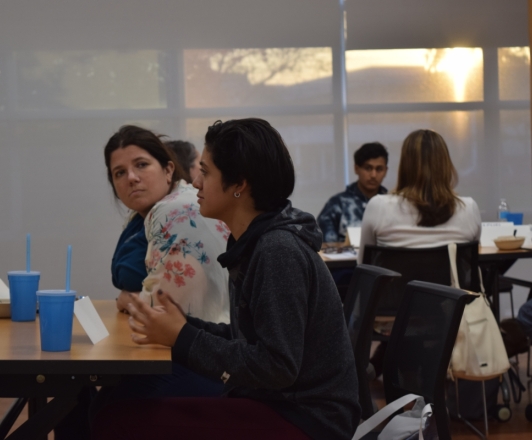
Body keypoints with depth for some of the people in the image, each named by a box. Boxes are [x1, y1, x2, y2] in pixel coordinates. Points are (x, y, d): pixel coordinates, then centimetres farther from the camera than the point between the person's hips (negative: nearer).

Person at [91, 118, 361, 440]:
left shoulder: (279, 251, -17)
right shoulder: (256, 244, 10)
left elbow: (277, 368, -21)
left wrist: (183, 338, -15)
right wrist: (179, 327, -1)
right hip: (276, 407, 8)